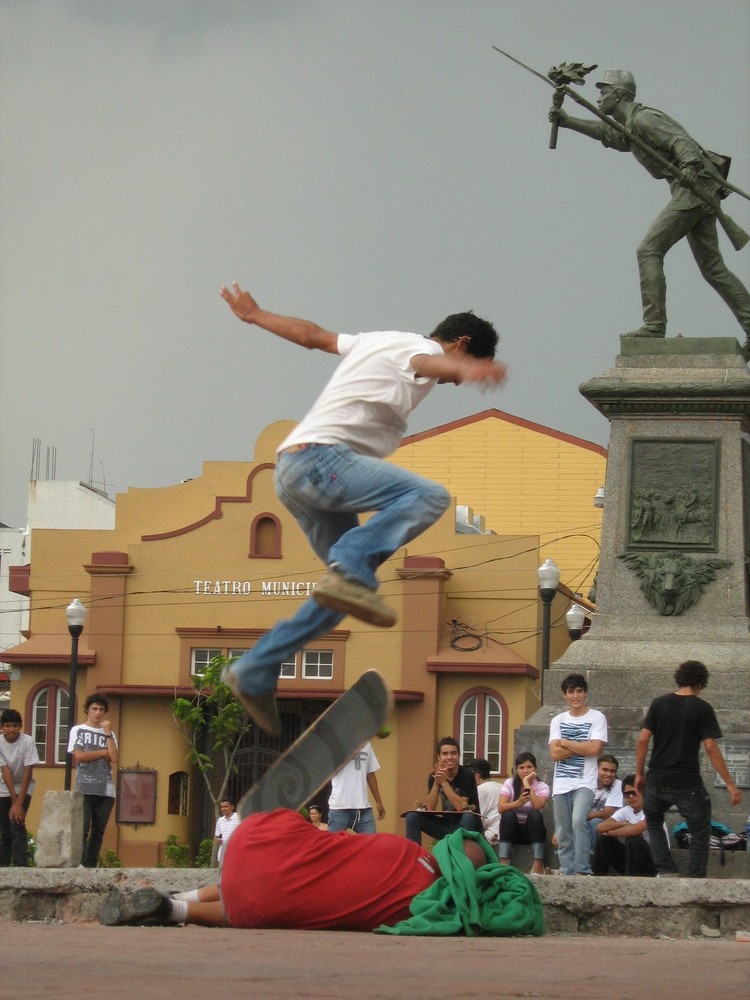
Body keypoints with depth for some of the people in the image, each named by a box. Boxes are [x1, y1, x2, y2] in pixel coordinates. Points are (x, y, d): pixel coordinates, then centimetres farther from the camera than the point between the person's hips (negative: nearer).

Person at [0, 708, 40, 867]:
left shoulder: (28, 742, -24)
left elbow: (27, 774, -23)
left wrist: (19, 803, -25)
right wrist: (14, 801, -24)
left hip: (24, 788, -3)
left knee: (17, 824, -19)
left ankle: (21, 866, -22)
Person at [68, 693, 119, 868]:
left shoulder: (109, 734, 16)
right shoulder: (78, 731, 9)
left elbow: (114, 758, 0)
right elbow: (79, 756, -6)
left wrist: (108, 734, -2)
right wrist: (104, 752, 1)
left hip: (106, 790, 3)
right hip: (84, 789, -3)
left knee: (98, 832, 1)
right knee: (82, 829, -11)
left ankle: (91, 866, 3)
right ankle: (79, 865, -13)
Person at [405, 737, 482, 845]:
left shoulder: (467, 775, -14)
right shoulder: (434, 776, -2)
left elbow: (460, 807, -24)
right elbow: (429, 808, -11)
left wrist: (444, 782, -27)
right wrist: (436, 783, -24)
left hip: (466, 828, -4)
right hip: (446, 826, 4)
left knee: (468, 816, -37)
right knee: (412, 817, -11)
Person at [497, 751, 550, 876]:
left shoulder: (542, 787, -5)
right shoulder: (510, 784, -2)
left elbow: (538, 806, -26)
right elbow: (501, 807, -17)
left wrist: (527, 784, -22)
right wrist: (518, 803, -35)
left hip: (533, 831, -1)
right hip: (513, 830, 1)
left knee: (534, 814, -31)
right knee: (508, 814, -30)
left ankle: (538, 864, -34)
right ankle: (503, 862, -36)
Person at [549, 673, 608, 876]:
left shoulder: (596, 718, 2)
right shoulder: (558, 721, 12)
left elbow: (595, 749, -12)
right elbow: (555, 753, 0)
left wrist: (565, 743, -3)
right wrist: (581, 747, -8)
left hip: (584, 783, -5)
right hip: (561, 784, 5)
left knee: (578, 820, -27)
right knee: (563, 834, 4)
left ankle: (582, 870, -25)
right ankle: (568, 873, 10)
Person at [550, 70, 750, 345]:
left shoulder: (643, 119, -9)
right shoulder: (628, 128, 21)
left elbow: (681, 141, -22)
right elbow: (604, 131, 42)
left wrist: (689, 164, -41)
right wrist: (567, 121, 38)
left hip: (693, 187, -10)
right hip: (702, 195, 10)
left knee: (649, 250, -11)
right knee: (712, 268, 8)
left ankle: (654, 325, -16)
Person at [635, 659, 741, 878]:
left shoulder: (659, 704, 3)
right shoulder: (703, 709, -5)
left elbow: (643, 739, 1)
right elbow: (711, 748, -10)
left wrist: (640, 774, 11)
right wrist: (730, 784, -7)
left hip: (657, 780, 3)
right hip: (687, 783, -3)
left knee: (654, 823, 26)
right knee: (700, 832, 11)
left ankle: (666, 871, 12)